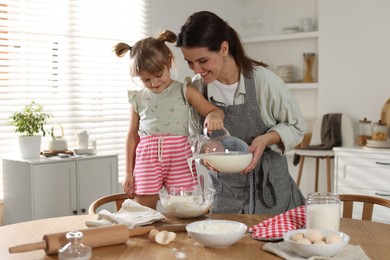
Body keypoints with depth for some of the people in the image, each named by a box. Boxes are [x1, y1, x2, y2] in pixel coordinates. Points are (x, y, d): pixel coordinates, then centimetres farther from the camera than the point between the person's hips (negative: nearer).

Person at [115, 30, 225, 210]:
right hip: (147, 159, 1)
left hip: (179, 157, -1)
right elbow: (133, 136, 11)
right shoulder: (138, 99, 7)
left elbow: (215, 111, 2)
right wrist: (129, 173, 10)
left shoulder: (184, 91, 4)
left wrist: (214, 116, -24)